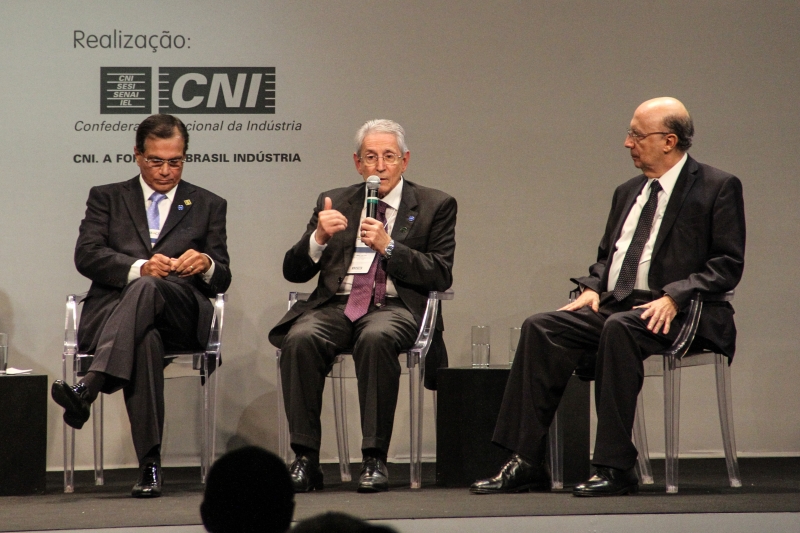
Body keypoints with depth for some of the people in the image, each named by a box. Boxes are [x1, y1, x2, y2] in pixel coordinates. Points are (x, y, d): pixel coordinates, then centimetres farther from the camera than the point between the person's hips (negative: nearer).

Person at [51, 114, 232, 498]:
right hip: (109, 314, 0)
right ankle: (149, 464, -46)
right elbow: (86, 256, 3)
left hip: (180, 316, 0)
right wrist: (138, 267, -16)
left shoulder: (208, 206, 23)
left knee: (147, 288, -39)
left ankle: (88, 388, -57)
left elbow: (222, 281, 16)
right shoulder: (107, 198, 21)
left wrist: (207, 264, -10)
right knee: (146, 339, -39)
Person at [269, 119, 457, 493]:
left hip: (395, 307, -2)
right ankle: (305, 459, -26)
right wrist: (319, 238, -8)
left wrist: (388, 246, -11)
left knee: (376, 338, -38)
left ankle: (374, 459, -32)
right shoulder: (334, 203, 19)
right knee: (300, 339, -31)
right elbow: (294, 271, 13)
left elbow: (441, 276, 1)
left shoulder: (435, 206, 12)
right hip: (336, 305, 2)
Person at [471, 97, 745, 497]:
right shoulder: (628, 192, 22)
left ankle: (614, 468, -34)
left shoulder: (718, 188, 0)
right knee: (541, 328, -17)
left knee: (619, 328, -37)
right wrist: (592, 287, 4)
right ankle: (526, 463, -20)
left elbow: (727, 265, -7)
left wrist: (674, 297, -20)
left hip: (674, 314, -7)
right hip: (615, 306, 7)